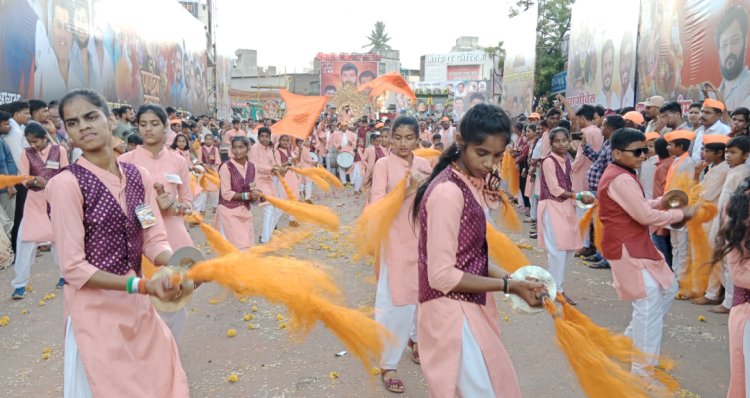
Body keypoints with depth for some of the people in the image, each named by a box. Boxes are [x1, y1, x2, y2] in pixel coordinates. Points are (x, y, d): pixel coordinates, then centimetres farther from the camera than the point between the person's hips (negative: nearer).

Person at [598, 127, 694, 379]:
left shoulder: (620, 175, 13)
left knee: (668, 288, 20)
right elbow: (645, 216, -21)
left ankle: (632, 338, 30)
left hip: (635, 245, 11)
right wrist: (682, 213, -9)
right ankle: (643, 370, 2)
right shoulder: (622, 179, -21)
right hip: (627, 249, -11)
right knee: (650, 305, -8)